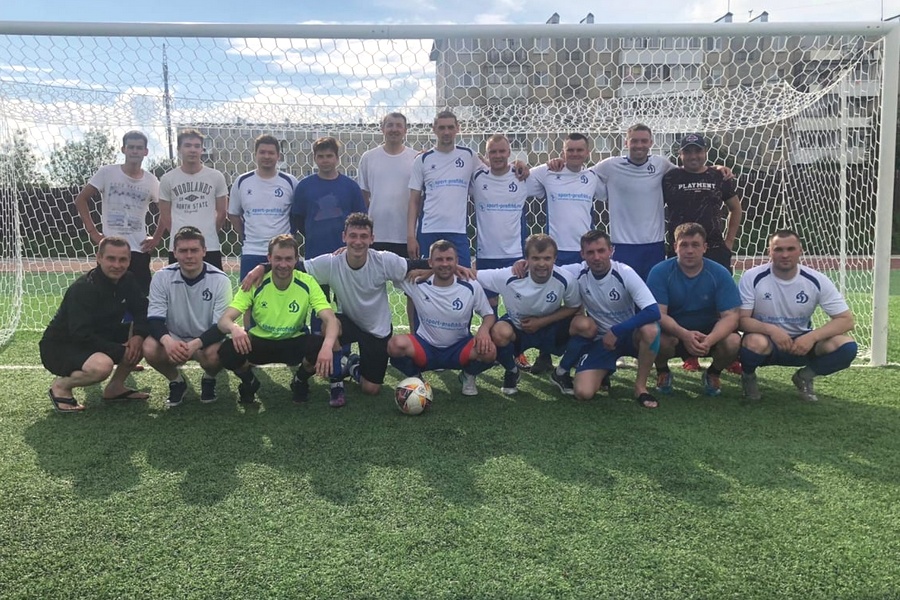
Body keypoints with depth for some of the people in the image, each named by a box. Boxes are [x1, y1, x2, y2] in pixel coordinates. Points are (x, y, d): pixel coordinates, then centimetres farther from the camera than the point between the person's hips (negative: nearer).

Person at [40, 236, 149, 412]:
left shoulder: (127, 280, -3)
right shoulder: (82, 289, -25)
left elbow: (142, 310, -2)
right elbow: (82, 335, -31)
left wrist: (138, 335, -23)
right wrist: (120, 352, -28)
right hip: (60, 347, -8)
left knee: (147, 334, -8)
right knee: (102, 365, -37)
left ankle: (115, 387, 4)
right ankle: (61, 385, -4)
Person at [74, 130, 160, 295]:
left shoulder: (151, 181, 3)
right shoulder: (107, 173, -1)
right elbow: (80, 200, 2)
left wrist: (157, 238, 3)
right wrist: (93, 232, -4)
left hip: (139, 250, 1)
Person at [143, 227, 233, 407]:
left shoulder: (220, 280, -15)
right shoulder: (162, 277, -10)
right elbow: (154, 319, -14)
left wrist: (195, 344, -36)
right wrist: (167, 340, -37)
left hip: (207, 341, -1)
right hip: (173, 340, 2)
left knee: (214, 354, -35)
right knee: (150, 348, -29)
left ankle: (209, 380, 4)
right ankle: (176, 381, 3)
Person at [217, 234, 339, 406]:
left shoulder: (307, 283, -16)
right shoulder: (255, 283, -16)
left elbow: (331, 319, -24)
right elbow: (224, 320, -20)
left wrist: (328, 346, -48)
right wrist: (234, 327, -48)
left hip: (295, 343, 0)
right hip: (260, 342, 0)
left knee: (320, 347, -33)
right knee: (227, 351, -31)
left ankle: (300, 381, 4)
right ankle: (249, 382, 7)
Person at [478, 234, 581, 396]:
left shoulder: (566, 281, -22)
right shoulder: (509, 277, -25)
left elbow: (574, 307, -6)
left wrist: (541, 322, -17)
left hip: (549, 330, 1)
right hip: (516, 327, -1)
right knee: (499, 332, -37)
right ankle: (512, 372, -1)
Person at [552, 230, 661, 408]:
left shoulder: (625, 273, -20)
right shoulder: (578, 273, -13)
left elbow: (653, 311, -29)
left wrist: (616, 331, -28)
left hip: (628, 334, 0)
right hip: (600, 339, 1)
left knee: (650, 330, -36)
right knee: (583, 392, -24)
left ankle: (640, 386, -13)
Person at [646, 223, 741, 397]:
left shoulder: (720, 274, -10)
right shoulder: (660, 272, -14)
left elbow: (730, 316, -16)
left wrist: (709, 340, -37)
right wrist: (684, 334, -41)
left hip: (710, 334, 2)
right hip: (672, 333, -1)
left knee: (733, 342, -29)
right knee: (659, 339, -35)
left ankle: (713, 373, 8)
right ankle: (662, 372, 3)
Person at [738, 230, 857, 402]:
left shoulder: (817, 281, -10)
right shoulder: (752, 277, -15)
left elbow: (846, 320, -10)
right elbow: (741, 319, -16)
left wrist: (812, 337, -26)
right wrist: (771, 330, -35)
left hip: (802, 343, 3)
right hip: (765, 341, -3)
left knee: (846, 347, -23)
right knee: (754, 342, -39)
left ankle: (804, 376, 7)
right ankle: (748, 376, -2)